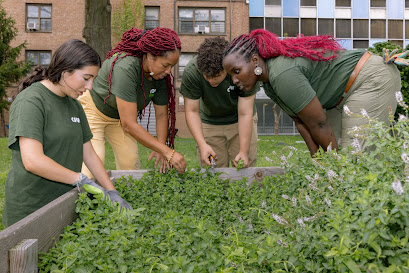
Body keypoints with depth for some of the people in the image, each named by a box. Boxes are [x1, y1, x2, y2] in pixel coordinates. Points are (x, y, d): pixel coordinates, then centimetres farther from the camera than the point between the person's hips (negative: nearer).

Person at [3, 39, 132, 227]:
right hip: (30, 209, -7)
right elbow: (33, 161, -24)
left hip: (64, 204, 7)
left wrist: (112, 193, 2)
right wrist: (81, 180, -18)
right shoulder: (30, 101, -14)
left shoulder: (74, 104, 11)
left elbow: (89, 153, 11)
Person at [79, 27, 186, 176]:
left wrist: (161, 148, -22)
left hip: (119, 117, 6)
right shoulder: (125, 68, -38)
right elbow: (129, 124, -39)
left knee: (130, 164, 0)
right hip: (93, 109, -6)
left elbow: (162, 114, -7)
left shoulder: (161, 75, -17)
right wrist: (168, 152, -40)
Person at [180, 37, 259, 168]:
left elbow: (245, 114, -25)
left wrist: (244, 151, -29)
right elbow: (192, 111, -19)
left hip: (240, 121, 0)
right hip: (209, 122, 1)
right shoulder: (191, 72, -27)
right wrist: (202, 144, -31)